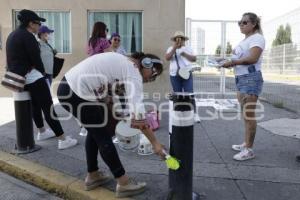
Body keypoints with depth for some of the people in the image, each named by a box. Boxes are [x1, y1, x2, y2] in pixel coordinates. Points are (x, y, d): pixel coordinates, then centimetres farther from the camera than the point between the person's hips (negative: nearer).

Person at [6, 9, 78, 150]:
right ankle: (63, 140, -7)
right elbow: (36, 59, -15)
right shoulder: (27, 36, -15)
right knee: (48, 107, -8)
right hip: (30, 76, -10)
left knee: (35, 104, 25)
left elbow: (13, 58, 16)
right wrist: (42, 72, 3)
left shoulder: (12, 35, 15)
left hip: (17, 77, 10)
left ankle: (42, 132, 38)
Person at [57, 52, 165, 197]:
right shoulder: (134, 73, -12)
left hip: (68, 87, 10)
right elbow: (139, 114, -17)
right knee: (103, 136, 1)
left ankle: (92, 176, 34)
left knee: (95, 131, 21)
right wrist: (155, 143, -11)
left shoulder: (123, 62, 16)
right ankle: (124, 183, 15)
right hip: (77, 93, -10)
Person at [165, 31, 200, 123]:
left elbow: (194, 59, -3)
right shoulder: (171, 49, 9)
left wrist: (184, 54, -15)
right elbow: (167, 58, -10)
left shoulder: (188, 48, 9)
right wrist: (175, 48, -16)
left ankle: (195, 114, -3)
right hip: (174, 75, 1)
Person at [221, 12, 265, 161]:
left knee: (249, 114, -8)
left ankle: (249, 150, -2)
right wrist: (229, 62, 4)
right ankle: (246, 144, 23)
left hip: (251, 78, -10)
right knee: (245, 114, 13)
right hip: (241, 79, 10)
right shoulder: (245, 40, 22)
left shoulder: (256, 38, -7)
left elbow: (253, 58, -22)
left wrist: (232, 62, -24)